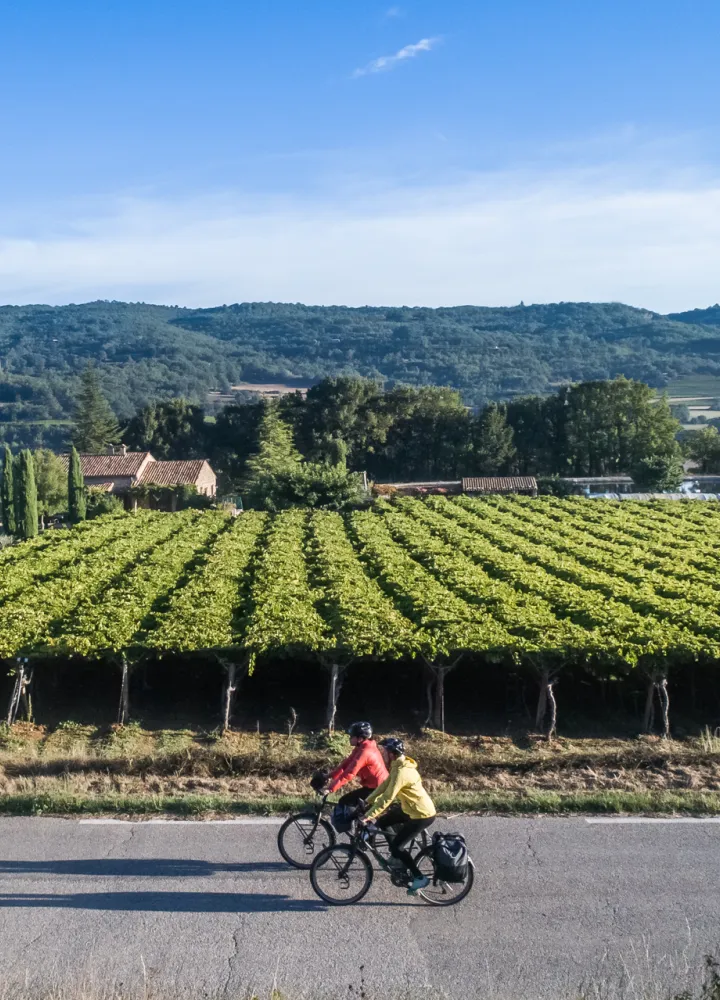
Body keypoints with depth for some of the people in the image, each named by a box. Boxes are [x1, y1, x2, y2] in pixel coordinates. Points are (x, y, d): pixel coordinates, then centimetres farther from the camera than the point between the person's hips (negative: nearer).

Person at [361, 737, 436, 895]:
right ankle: (398, 857, 28)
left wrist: (368, 816, -27)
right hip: (410, 809, 10)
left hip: (422, 815, -10)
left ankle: (420, 878, 6)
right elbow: (383, 787, 11)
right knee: (382, 822, 13)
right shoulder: (398, 766, 4)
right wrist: (367, 802, 9)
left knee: (397, 846, -7)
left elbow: (387, 798, -30)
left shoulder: (401, 772, -27)